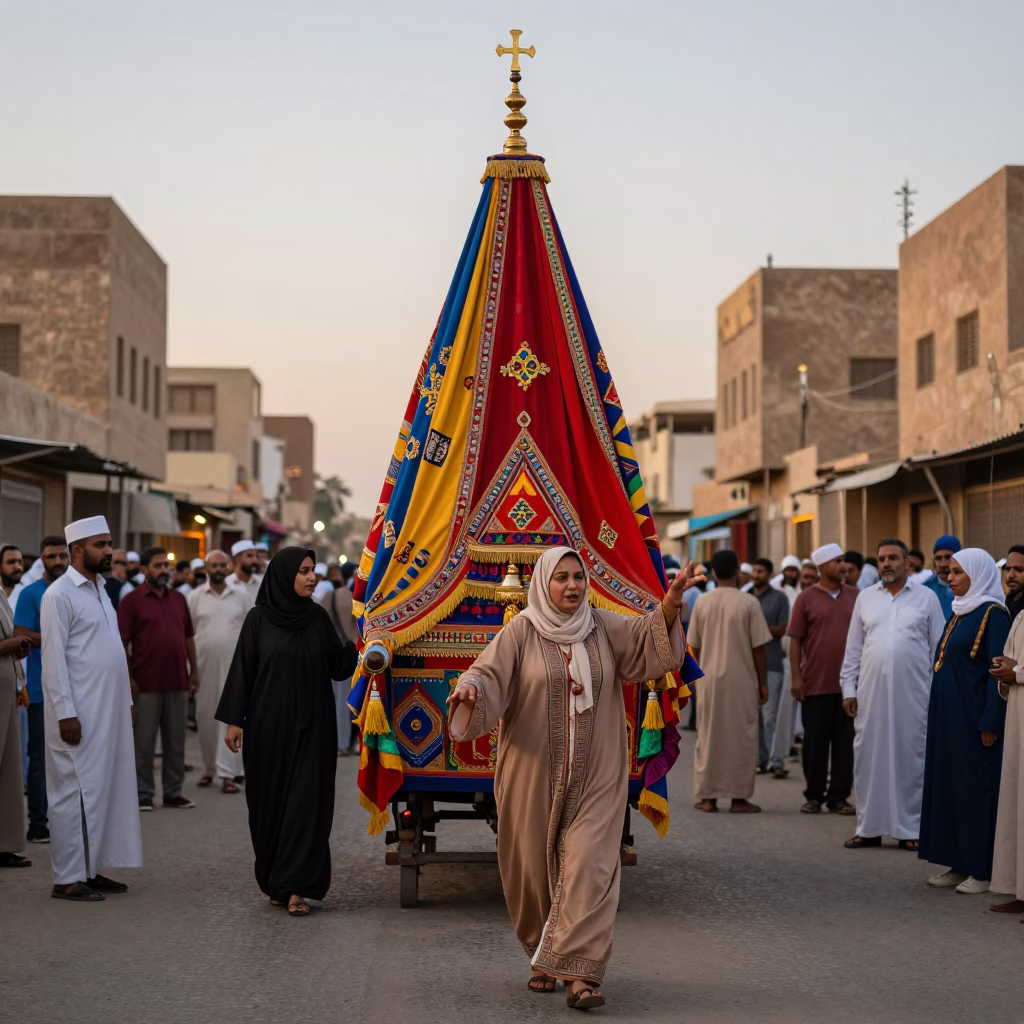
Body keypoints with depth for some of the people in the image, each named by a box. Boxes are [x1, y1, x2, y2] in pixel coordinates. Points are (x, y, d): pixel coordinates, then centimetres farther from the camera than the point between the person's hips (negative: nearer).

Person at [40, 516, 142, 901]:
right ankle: (68, 878, 1)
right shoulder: (60, 595, -10)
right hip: (79, 714, -8)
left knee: (105, 786, 9)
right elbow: (53, 658, -14)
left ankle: (91, 869, 16)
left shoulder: (100, 589, 15)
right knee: (75, 790, -4)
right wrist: (65, 713, -18)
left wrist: (126, 699, 15)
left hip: (109, 710, 8)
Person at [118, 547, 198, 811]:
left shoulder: (178, 599, 13)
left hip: (177, 681, 5)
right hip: (146, 683, -5)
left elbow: (188, 637, 17)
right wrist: (128, 677, -12)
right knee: (144, 742, 2)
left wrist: (193, 670, 10)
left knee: (175, 740, 9)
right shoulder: (132, 600, -3)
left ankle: (173, 792, 17)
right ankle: (143, 794, 9)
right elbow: (122, 642, -7)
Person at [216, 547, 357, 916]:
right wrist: (233, 720, -5)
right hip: (269, 724, -1)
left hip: (312, 726, 1)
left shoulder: (318, 616, 4)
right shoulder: (258, 618, -2)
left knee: (307, 801, -5)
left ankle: (296, 886, -4)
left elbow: (338, 667, 5)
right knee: (270, 801, 6)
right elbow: (243, 669, -2)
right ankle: (276, 882, 20)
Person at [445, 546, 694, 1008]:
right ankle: (542, 958, 28)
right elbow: (489, 672, -10)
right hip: (534, 774, -1)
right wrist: (469, 688, -33)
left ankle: (580, 970, -12)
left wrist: (671, 603, -23)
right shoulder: (521, 632, -2)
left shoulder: (604, 628, 5)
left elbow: (650, 638, -4)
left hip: (594, 777, 1)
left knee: (589, 866, -10)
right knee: (536, 866, 8)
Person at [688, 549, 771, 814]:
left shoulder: (702, 603, 1)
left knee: (708, 736, 9)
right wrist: (763, 683, 1)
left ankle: (708, 796, 11)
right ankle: (739, 797, 6)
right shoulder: (748, 603, -8)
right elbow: (758, 648, -7)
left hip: (709, 679, 3)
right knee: (741, 737, 5)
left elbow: (695, 646, 7)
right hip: (741, 680, -3)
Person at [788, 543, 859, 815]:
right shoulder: (806, 598, -1)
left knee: (845, 742, 5)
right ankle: (814, 796, 15)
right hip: (816, 683, -2)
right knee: (815, 741, 5)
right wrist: (796, 677, -7)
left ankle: (839, 796, 13)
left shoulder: (855, 596, 7)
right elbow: (796, 640, -1)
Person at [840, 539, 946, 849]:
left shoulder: (926, 598, 5)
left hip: (912, 692, -2)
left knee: (911, 757, 2)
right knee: (868, 756, 3)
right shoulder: (865, 598, 11)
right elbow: (853, 648, 11)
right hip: (871, 691, 2)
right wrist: (848, 689, 4)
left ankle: (910, 829, 9)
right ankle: (869, 827, 11)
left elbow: (939, 647, 4)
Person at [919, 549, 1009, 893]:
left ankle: (983, 869, 3)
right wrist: (934, 711, 16)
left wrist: (989, 723, -21)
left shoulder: (992, 615, -12)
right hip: (947, 716, 9)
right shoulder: (959, 612, 14)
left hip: (973, 717, -9)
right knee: (949, 784, 10)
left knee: (977, 787, -4)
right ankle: (960, 864, 16)